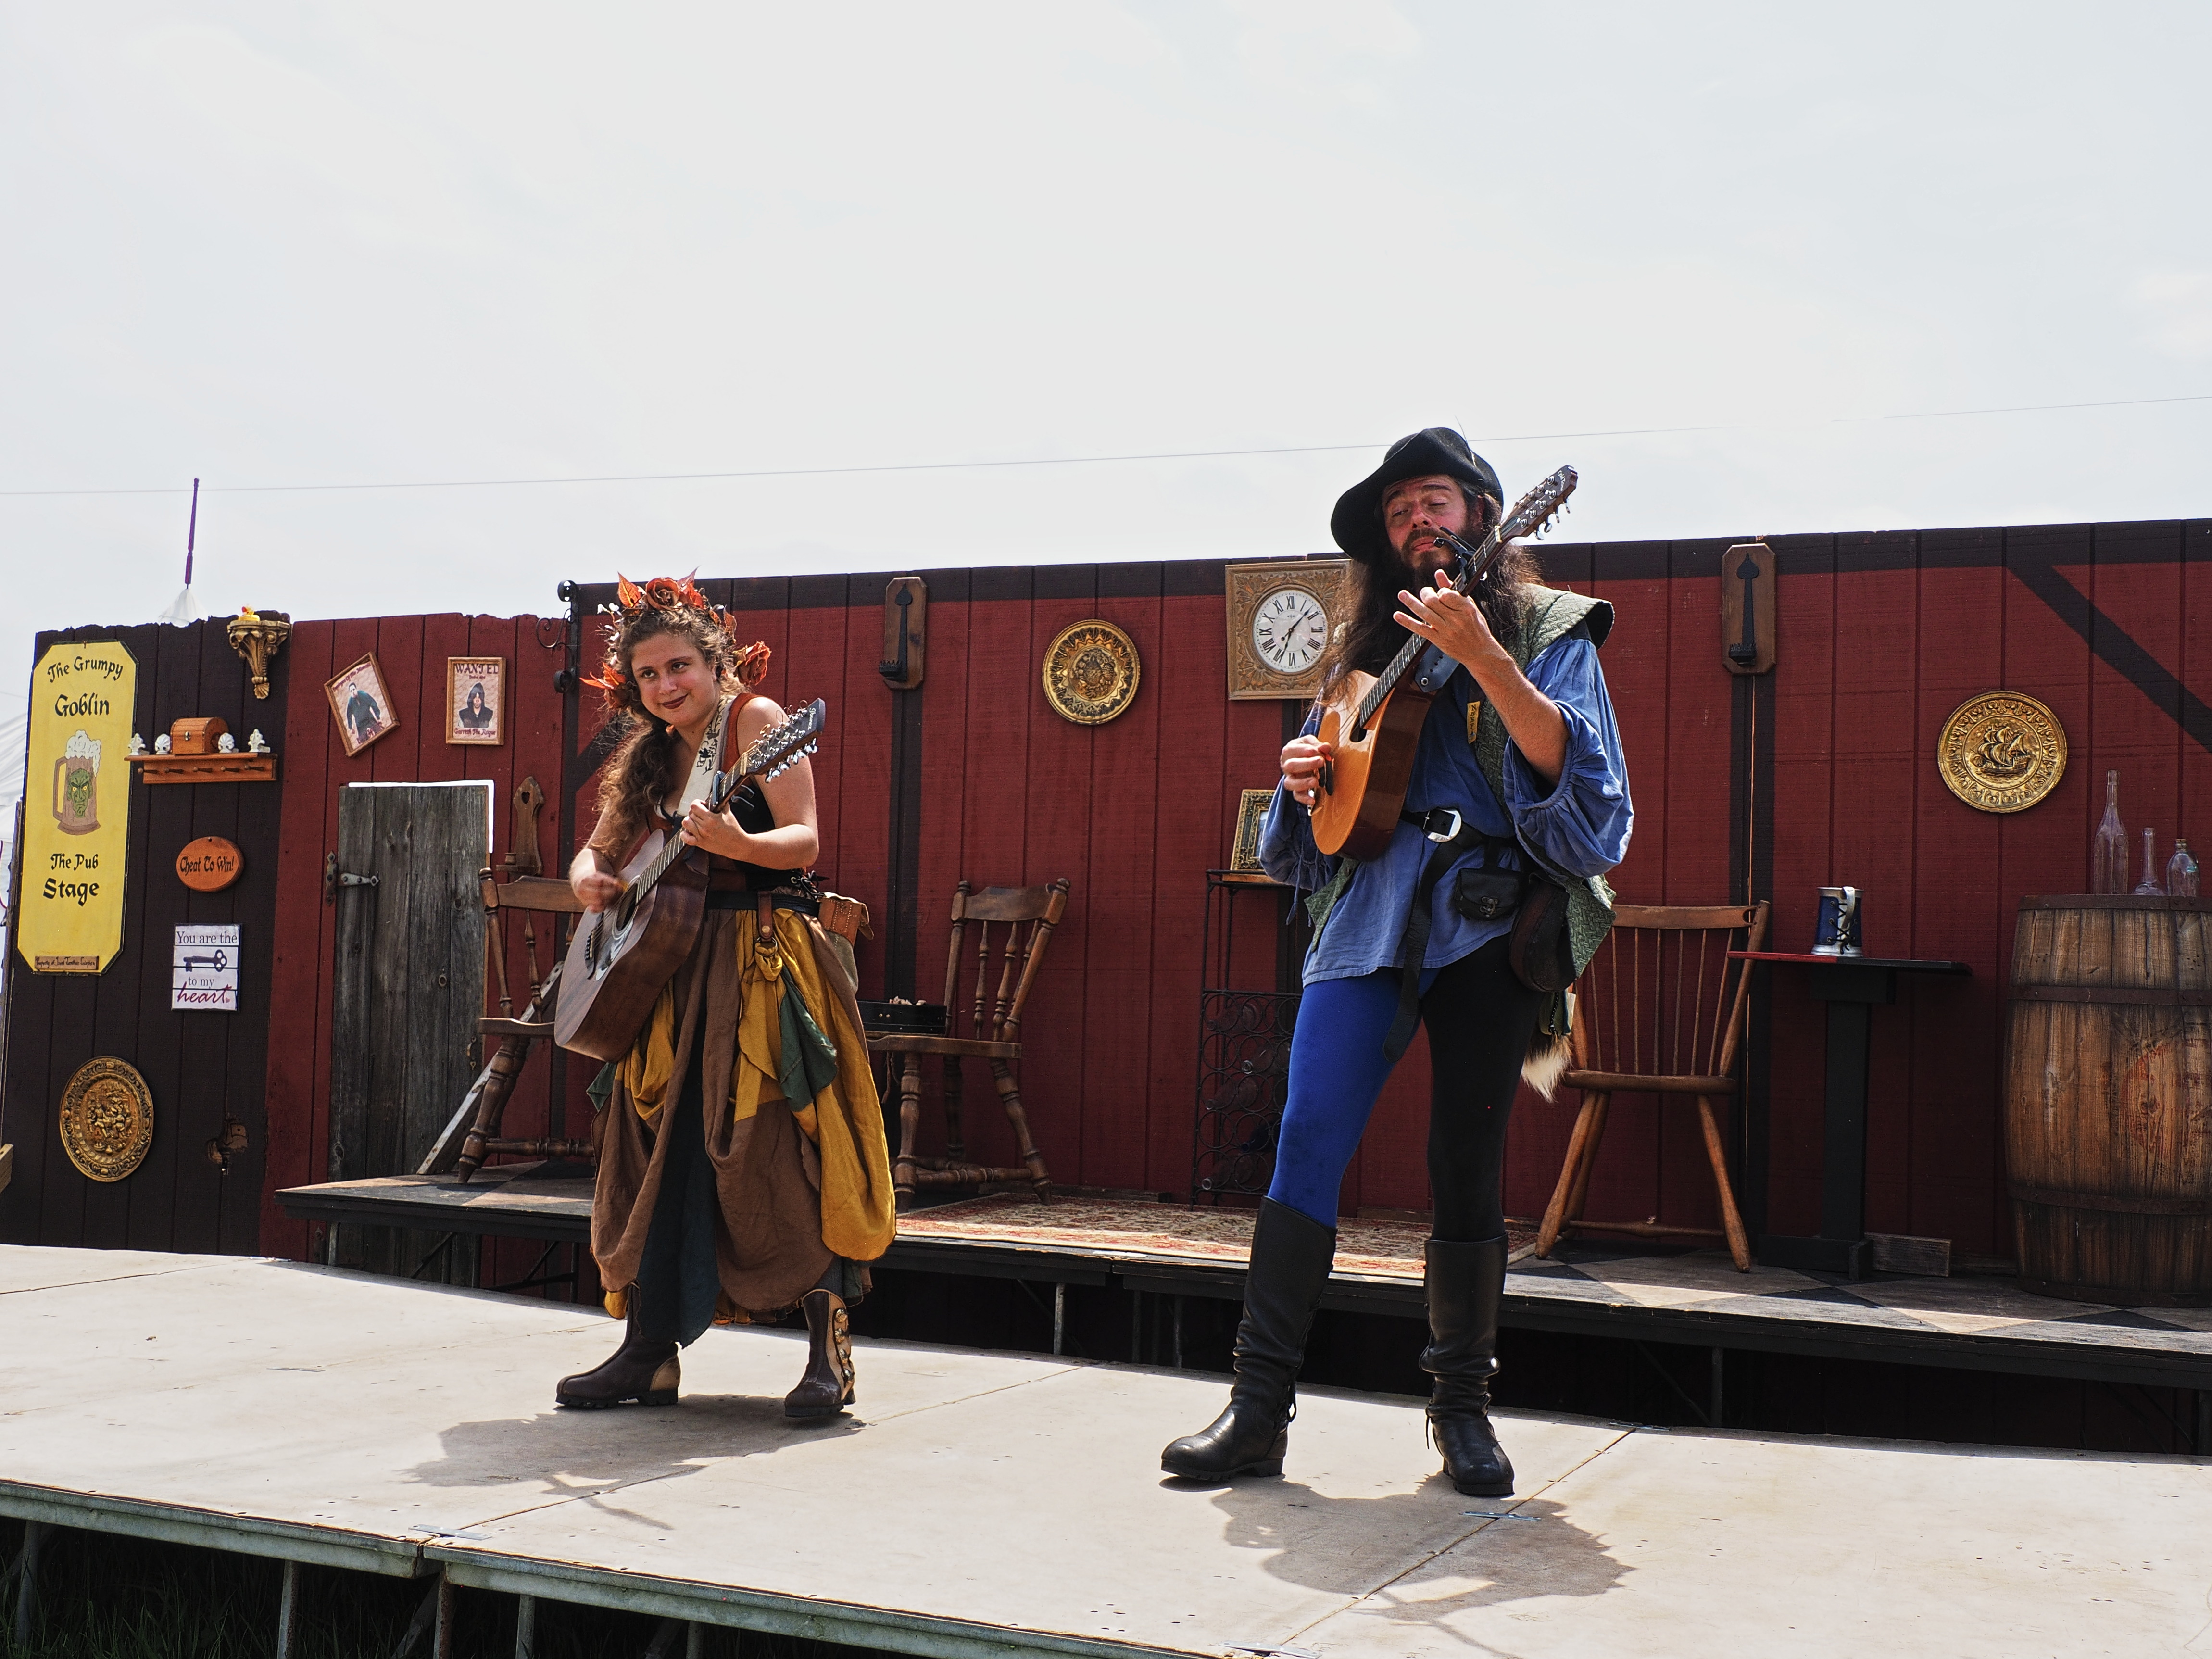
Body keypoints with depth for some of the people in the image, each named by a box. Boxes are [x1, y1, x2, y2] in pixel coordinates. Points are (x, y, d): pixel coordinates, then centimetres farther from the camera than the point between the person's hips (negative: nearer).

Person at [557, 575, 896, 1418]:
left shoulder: (754, 719, -4)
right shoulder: (650, 757, 16)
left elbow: (803, 840, -14)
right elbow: (598, 852, 21)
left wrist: (737, 844, -34)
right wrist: (588, 877, -2)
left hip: (759, 961, -7)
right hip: (674, 968, 7)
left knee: (772, 1147, -11)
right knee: (660, 1152, 6)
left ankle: (831, 1348, -5)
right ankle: (650, 1354, 13)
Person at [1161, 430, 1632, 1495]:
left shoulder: (1546, 629, 8)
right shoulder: (1370, 648, 20)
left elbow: (1567, 767, -12)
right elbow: (1313, 838, 22)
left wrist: (1481, 656, -22)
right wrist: (1303, 783, -1)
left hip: (1492, 917, -3)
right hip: (1370, 912, 3)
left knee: (1467, 1166, 0)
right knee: (1308, 1139, -9)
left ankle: (1461, 1405, 16)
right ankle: (1258, 1407, -5)